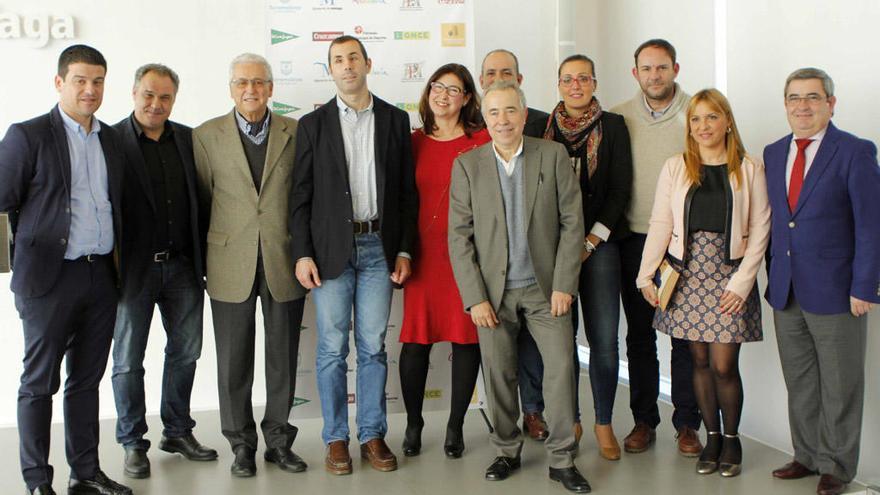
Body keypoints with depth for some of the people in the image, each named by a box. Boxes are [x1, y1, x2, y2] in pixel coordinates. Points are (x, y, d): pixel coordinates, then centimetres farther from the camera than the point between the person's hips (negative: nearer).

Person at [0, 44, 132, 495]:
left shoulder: (111, 138, 12)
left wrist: (117, 263, 11)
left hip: (101, 276, 5)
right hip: (50, 277, -5)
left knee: (87, 379, 14)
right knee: (40, 382, 4)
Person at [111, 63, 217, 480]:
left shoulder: (188, 139, 7)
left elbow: (200, 198, 9)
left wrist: (203, 257, 4)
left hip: (182, 266, 4)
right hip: (134, 268, -4)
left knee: (185, 352, 14)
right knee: (128, 360, 7)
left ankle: (178, 431, 30)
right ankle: (133, 443, 21)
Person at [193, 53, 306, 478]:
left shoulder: (296, 133, 4)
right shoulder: (207, 136, 3)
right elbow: (202, 199, 6)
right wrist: (208, 254, 5)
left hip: (284, 263, 1)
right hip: (231, 263, 0)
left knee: (283, 358, 8)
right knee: (234, 360, 6)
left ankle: (279, 440, 23)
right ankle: (241, 444, 21)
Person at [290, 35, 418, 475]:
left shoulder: (395, 120, 7)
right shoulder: (313, 124, 4)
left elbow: (407, 191, 7)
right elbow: (300, 195, 2)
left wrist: (405, 250, 1)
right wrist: (302, 254, -5)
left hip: (379, 248, 1)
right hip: (331, 249, -1)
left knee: (373, 347, 6)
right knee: (332, 348, 4)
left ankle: (373, 435, 17)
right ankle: (336, 438, 15)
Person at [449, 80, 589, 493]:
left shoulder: (554, 155, 1)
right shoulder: (467, 165, 0)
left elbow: (572, 222, 0)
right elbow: (459, 236, -2)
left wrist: (564, 285, -6)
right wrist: (475, 298, -7)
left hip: (545, 287, 0)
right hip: (493, 289, 0)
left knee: (561, 363, -4)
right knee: (498, 373, 4)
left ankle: (561, 459, 10)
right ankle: (507, 451, 24)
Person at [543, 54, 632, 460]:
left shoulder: (613, 126, 5)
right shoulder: (542, 127, 8)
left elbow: (621, 188, 1)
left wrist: (592, 240, -7)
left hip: (599, 243, -1)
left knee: (604, 338, -3)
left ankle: (603, 423, 11)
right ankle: (570, 420, 17)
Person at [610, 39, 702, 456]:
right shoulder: (618, 119, 3)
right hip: (635, 240, 2)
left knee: (686, 336, 4)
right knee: (639, 335, 9)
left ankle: (687, 423, 17)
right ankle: (644, 420, 21)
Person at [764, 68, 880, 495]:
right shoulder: (773, 153, 9)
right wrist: (775, 277, 9)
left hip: (834, 292, -5)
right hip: (787, 291, 5)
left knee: (839, 386, 8)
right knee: (798, 384, 15)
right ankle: (807, 456, 31)